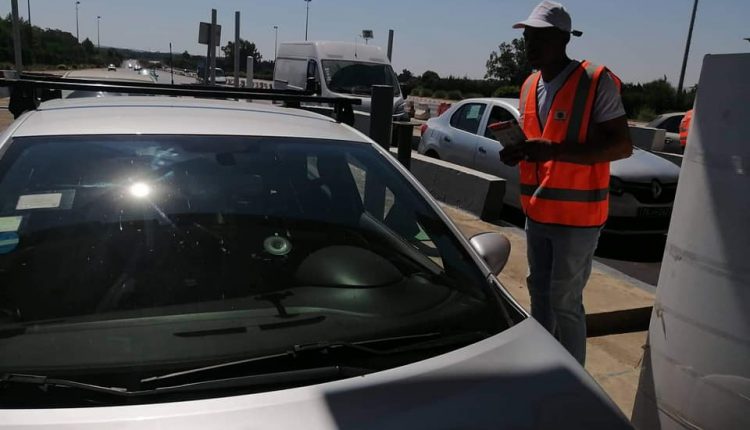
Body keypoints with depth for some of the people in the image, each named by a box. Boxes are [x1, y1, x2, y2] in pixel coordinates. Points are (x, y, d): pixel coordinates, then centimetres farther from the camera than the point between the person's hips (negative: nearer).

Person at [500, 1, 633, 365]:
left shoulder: (597, 82, -13)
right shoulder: (529, 86, 9)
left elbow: (622, 146, -15)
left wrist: (555, 150, -26)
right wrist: (515, 151, -4)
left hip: (576, 215, -7)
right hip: (536, 212, 7)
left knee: (565, 303, 0)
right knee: (539, 295, 18)